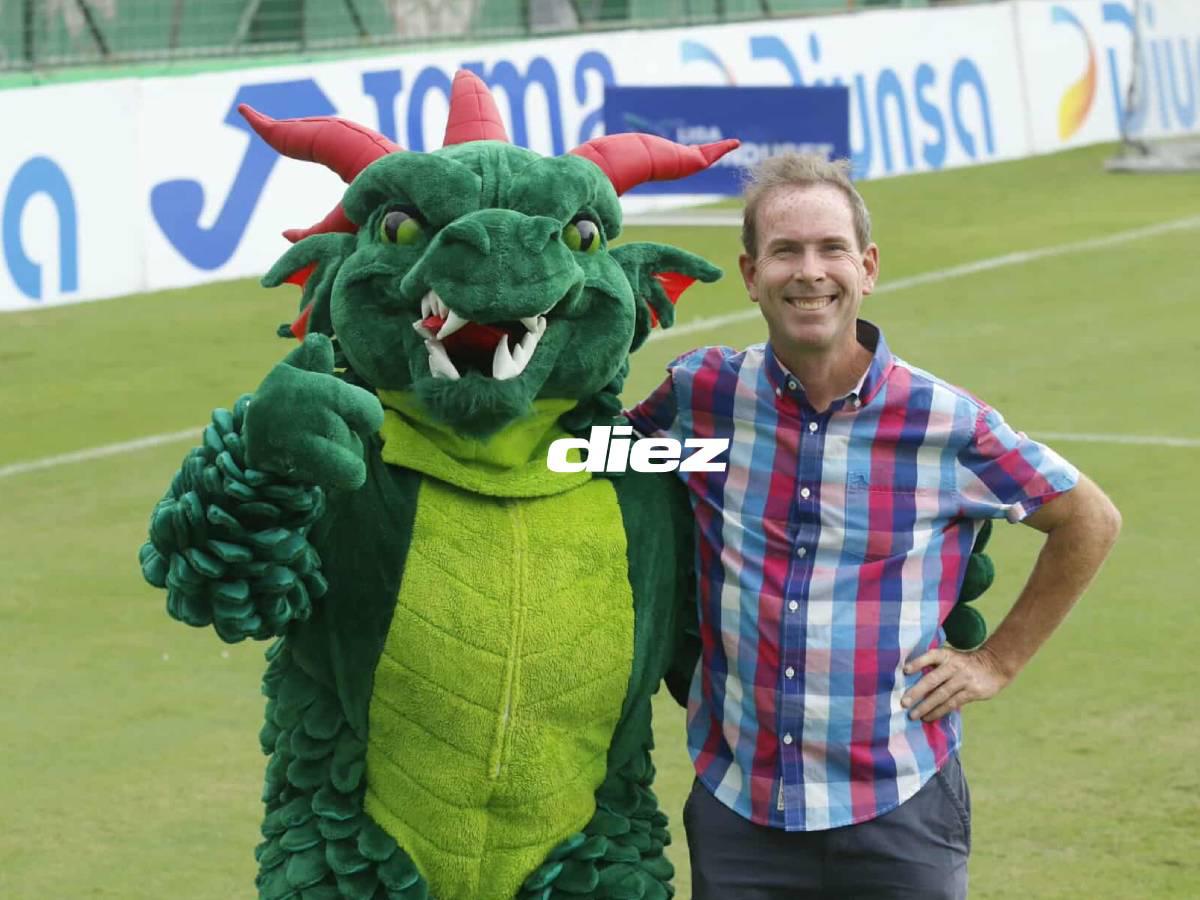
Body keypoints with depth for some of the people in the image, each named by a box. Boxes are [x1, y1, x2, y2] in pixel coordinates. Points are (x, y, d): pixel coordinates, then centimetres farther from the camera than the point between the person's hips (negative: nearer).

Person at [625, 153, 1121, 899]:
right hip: (736, 803, 2)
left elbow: (1090, 522, 6)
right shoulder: (703, 393, -3)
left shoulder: (947, 424, -8)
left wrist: (1000, 661, 4)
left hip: (898, 810, -2)